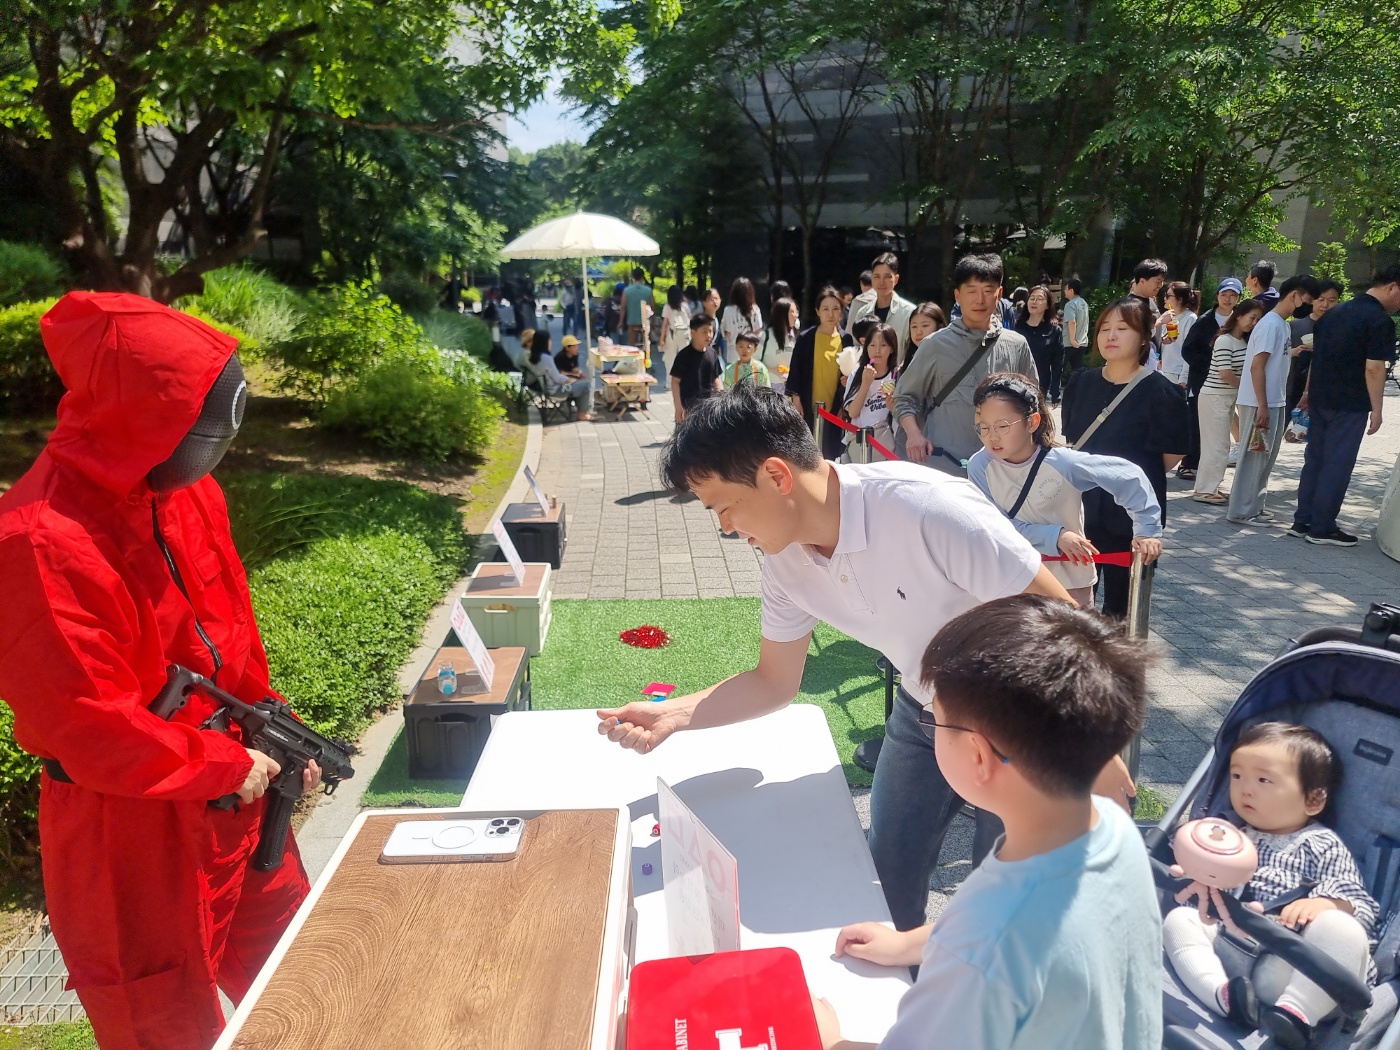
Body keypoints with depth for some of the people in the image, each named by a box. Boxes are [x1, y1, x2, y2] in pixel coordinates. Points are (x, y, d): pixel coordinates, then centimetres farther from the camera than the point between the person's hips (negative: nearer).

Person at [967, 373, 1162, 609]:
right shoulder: (980, 466, -18)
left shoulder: (1063, 463, -23)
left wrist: (1147, 529, -20)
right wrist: (1054, 536, -27)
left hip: (1069, 580, -2)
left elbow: (1130, 476, -16)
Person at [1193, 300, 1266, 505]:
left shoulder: (1245, 342, 11)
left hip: (1230, 398, 8)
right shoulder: (1224, 340, -13)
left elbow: (1247, 369, 12)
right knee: (1217, 445, -6)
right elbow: (1225, 374, -18)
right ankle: (1204, 490, -1)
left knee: (1220, 446, 10)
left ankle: (1209, 487, 16)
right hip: (1215, 397, -8)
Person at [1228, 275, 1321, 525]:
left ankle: (1253, 505, 23)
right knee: (1254, 457, -4)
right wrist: (1262, 407, -22)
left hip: (1273, 403, 10)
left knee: (1265, 457, 14)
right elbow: (1257, 366, -20)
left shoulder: (1282, 324, 14)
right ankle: (1241, 510, 2)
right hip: (1259, 404, -10)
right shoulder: (1271, 324, -15)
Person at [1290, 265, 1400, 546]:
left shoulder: (1335, 313, 12)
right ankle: (1322, 528, 3)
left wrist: (1309, 390, 23)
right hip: (1350, 404, -7)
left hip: (1320, 399, 7)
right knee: (1337, 465, -1)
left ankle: (1302, 521, 16)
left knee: (1314, 460, 12)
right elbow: (1373, 368, -17)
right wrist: (1376, 410, -13)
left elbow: (1317, 355, 17)